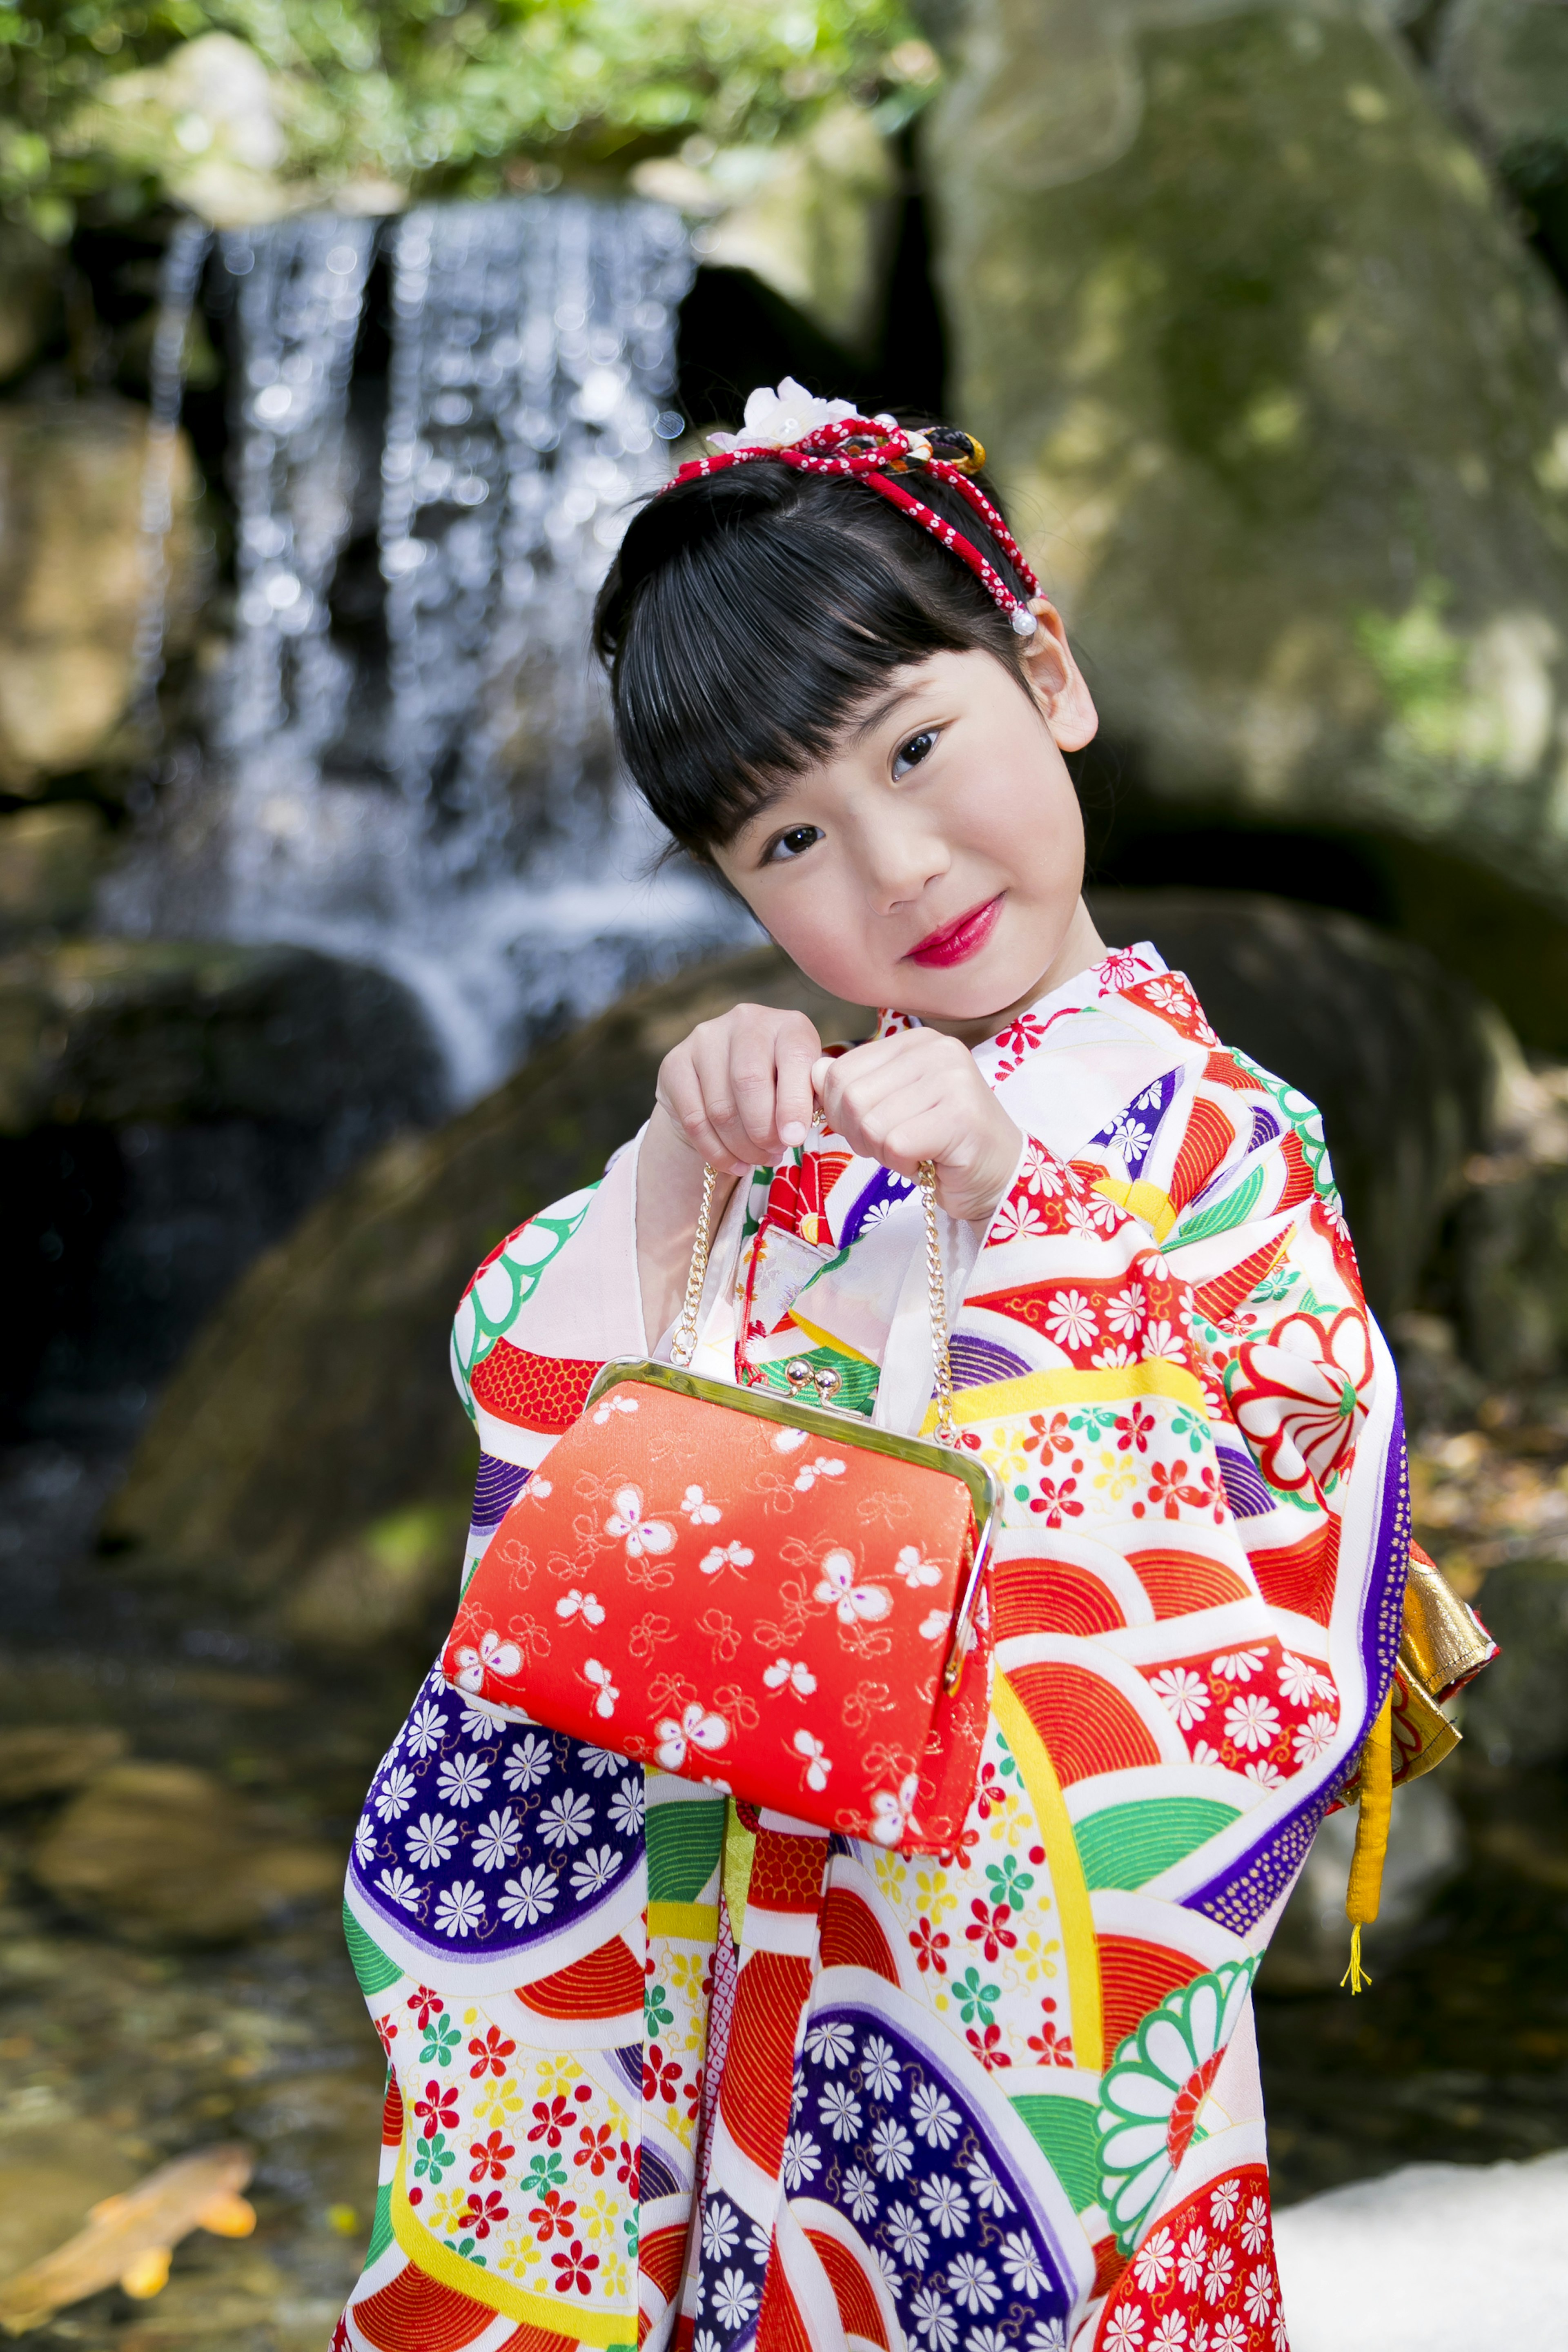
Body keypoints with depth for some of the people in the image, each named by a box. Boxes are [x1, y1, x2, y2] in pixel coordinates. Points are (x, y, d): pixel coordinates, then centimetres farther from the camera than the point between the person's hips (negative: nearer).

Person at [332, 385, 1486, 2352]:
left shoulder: (1212, 1135, -8)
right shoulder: (788, 1115, 4)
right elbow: (542, 1416, -1)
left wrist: (997, 1195, -23)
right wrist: (675, 1164, -16)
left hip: (1019, 1941, -3)